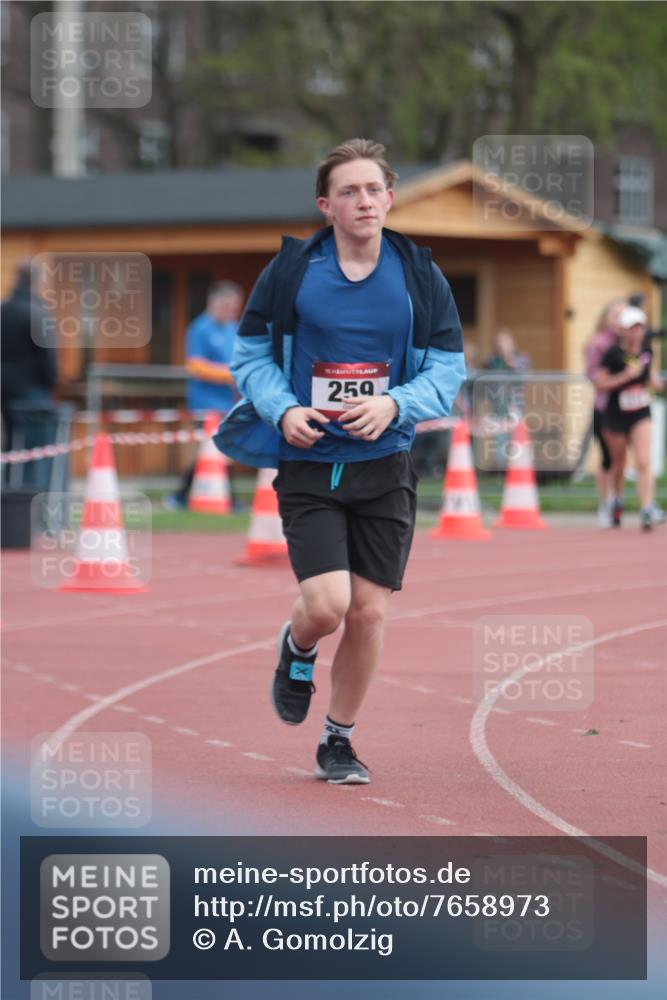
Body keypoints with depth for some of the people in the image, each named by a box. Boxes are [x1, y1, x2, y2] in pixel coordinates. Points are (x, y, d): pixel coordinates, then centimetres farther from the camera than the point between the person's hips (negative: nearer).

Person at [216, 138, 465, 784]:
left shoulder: (420, 277, 1)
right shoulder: (290, 270, -3)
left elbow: (449, 367, 4)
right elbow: (250, 353, 5)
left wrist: (394, 404, -14)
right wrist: (283, 409, -13)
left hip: (385, 467, 2)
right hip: (308, 465, -2)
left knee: (368, 612, 2)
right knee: (326, 604, -15)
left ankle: (339, 740, 22)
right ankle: (296, 649, 23)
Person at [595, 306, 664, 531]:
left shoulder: (647, 352, 0)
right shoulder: (612, 354, -14)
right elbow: (600, 384, -15)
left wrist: (654, 381, -1)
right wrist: (625, 376, -24)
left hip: (641, 414, 2)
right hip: (615, 415, -2)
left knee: (643, 462, -14)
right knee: (619, 463, 14)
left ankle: (646, 511, -18)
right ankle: (617, 500, 42)